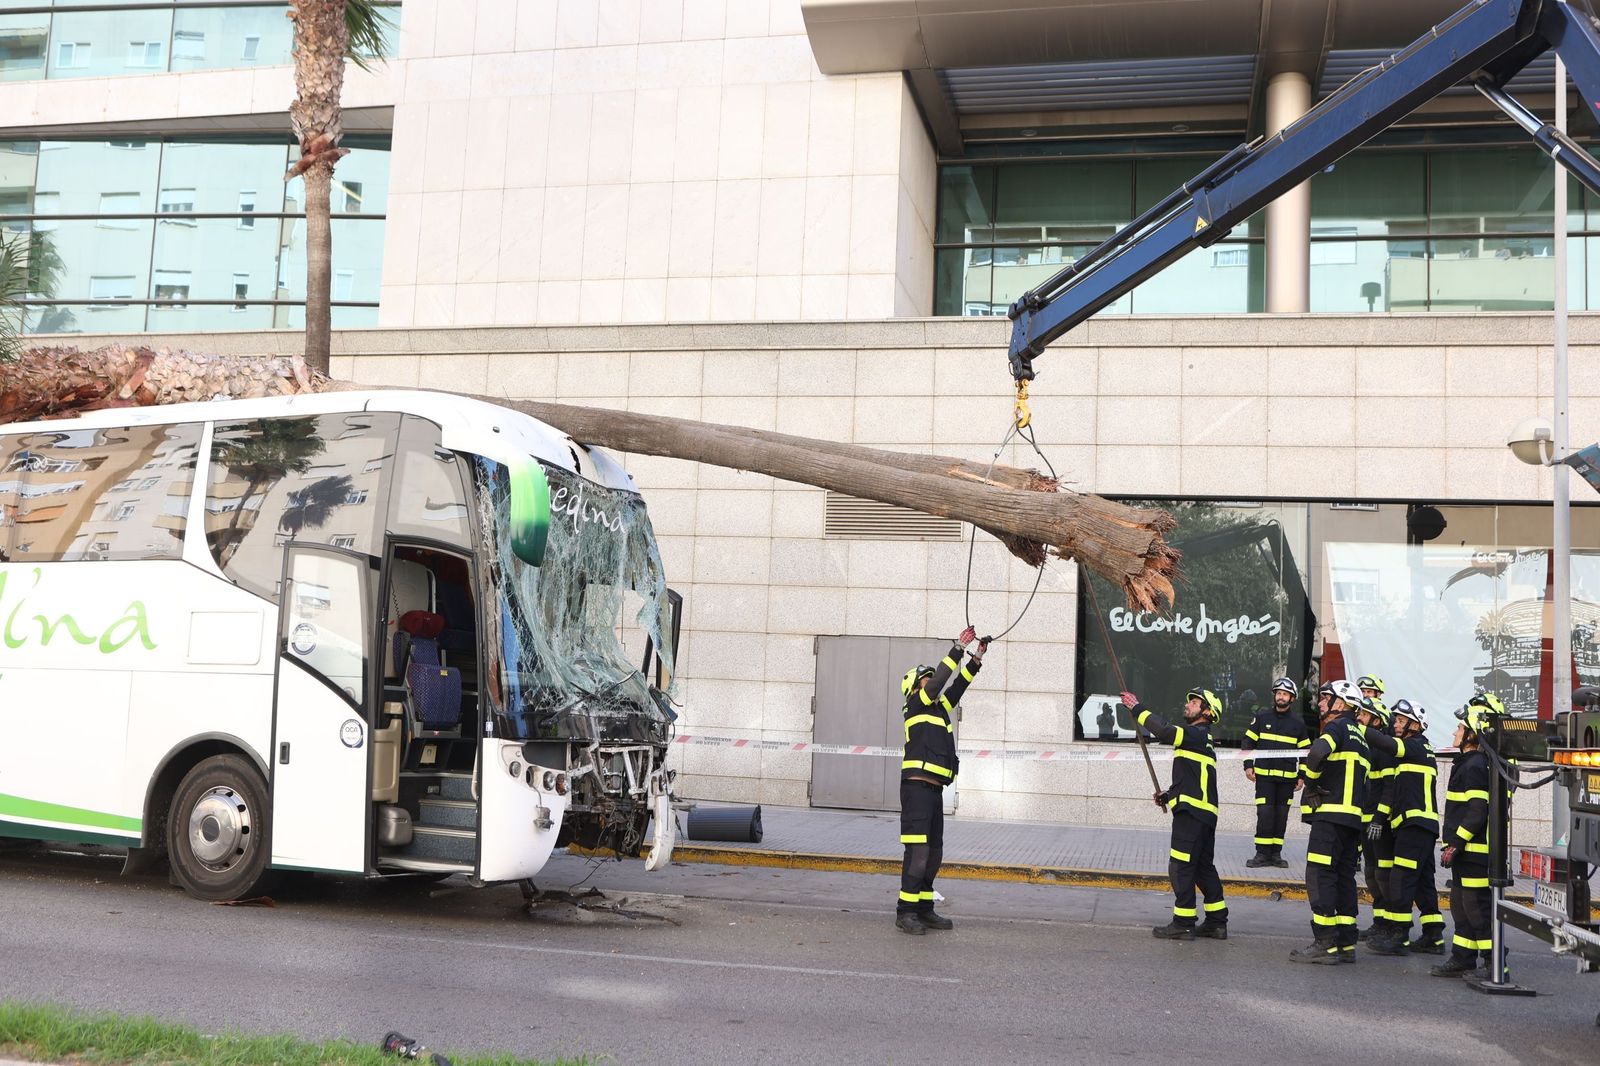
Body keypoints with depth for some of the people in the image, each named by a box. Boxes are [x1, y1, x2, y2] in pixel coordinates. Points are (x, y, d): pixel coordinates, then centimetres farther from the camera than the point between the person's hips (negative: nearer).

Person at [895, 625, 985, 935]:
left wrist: (977, 658, 8)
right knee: (917, 852, -11)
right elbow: (940, 678, -10)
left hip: (934, 791, 9)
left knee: (934, 855, 11)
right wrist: (959, 647, -8)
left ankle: (924, 909, 19)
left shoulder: (939, 709, 20)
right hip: (917, 787, -9)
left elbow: (958, 684, 17)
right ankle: (905, 912, -7)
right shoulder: (915, 706, -1)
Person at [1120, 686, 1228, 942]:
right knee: (1203, 866, 14)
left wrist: (1137, 709, -17)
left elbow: (1165, 732, -25)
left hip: (1192, 811, -10)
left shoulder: (1198, 735, -9)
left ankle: (1183, 923, -4)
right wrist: (1169, 795, 17)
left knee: (1181, 866, -7)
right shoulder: (1198, 739, 23)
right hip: (1203, 812, 10)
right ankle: (1216, 922, 17)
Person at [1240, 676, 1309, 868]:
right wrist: (1248, 766, -1)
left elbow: (1305, 751, 11)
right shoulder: (1262, 718, 3)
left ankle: (1276, 853, 13)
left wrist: (1302, 776, 6)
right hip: (1264, 775, -1)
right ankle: (1262, 853, -2)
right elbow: (1248, 742, 7)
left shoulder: (1298, 722, 5)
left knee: (1281, 815, 6)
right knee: (1264, 813, -8)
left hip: (1287, 777, 1)